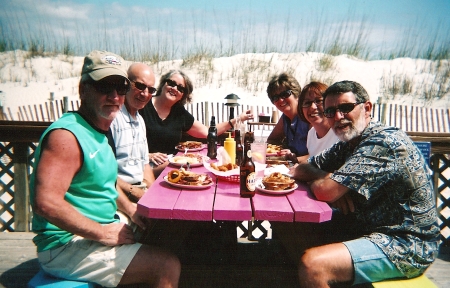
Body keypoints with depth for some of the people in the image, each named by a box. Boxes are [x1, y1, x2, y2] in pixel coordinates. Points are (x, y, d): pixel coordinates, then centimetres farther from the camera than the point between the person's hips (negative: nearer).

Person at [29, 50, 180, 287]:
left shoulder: (97, 133, 10)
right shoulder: (66, 135, -21)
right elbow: (47, 203, -31)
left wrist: (131, 210, 8)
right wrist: (104, 233, -23)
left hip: (96, 233, 10)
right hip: (66, 247, -10)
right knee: (167, 266, -15)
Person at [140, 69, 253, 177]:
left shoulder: (180, 113, 9)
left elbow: (207, 132, 15)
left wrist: (237, 120, 11)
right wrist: (147, 156, -21)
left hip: (171, 162, 6)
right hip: (146, 166, -6)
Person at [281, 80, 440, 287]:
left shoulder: (385, 144, -23)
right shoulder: (347, 145, 6)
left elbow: (324, 191, -29)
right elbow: (300, 169, 7)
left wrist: (320, 179, -5)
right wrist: (336, 185, -13)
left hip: (405, 246, -9)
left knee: (311, 264, -28)